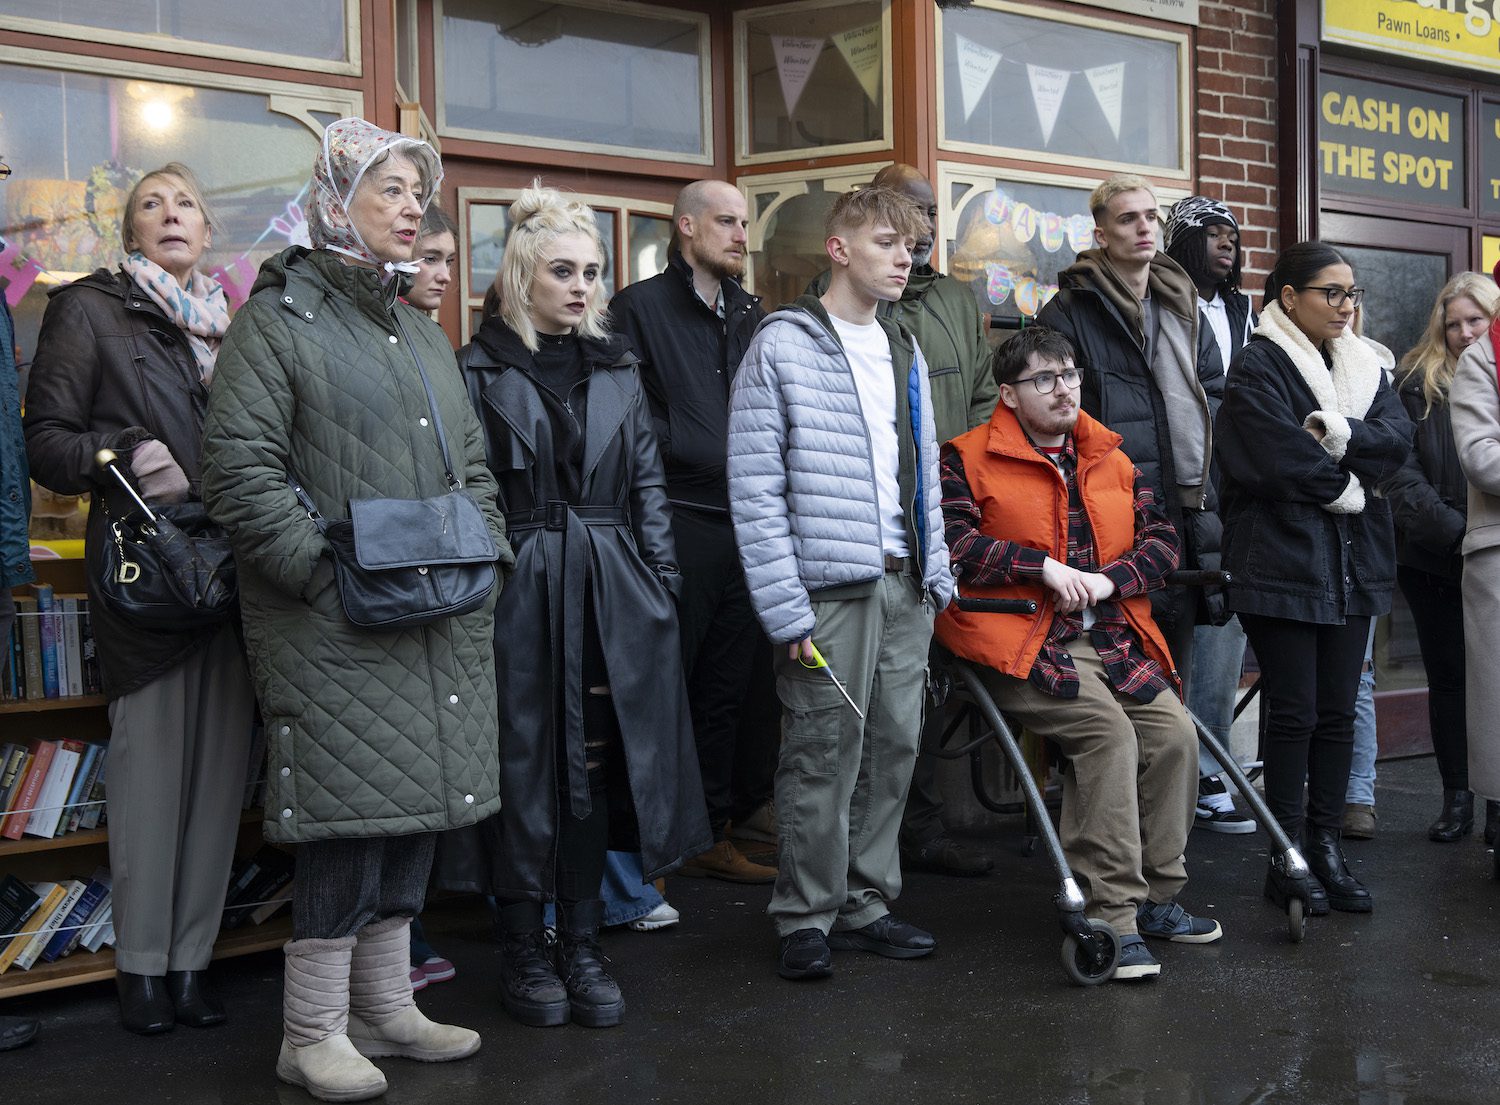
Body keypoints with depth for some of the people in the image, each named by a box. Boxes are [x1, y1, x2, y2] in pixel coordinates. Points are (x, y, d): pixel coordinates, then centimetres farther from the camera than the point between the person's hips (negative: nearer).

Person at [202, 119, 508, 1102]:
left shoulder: (425, 335, 20)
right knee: (350, 813, -6)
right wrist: (329, 571, -17)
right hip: (335, 628, -7)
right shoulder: (279, 319, -4)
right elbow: (240, 468, -12)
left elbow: (473, 466, 23)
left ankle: (387, 1009, 24)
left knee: (417, 806, 11)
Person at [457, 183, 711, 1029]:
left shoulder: (616, 367, 12)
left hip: (610, 595, 4)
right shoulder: (481, 369, -1)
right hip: (521, 591, -4)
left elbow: (649, 482, 13)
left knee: (596, 766, 7)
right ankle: (525, 952, 17)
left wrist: (661, 580, 6)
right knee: (527, 766, 4)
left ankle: (584, 949, 18)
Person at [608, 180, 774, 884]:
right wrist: (702, 450, -12)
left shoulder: (749, 314, 18)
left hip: (743, 522, 7)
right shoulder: (641, 308, -3)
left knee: (724, 690, 12)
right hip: (679, 524, -7)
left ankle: (713, 838, 21)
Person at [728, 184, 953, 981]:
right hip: (829, 588, -7)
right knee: (823, 757, -3)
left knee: (892, 748, 10)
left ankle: (865, 903, 22)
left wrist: (934, 574, 13)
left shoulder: (904, 352, 17)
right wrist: (785, 608, -14)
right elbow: (754, 487, -10)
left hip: (904, 587, 7)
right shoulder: (782, 346, -6)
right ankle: (806, 918, 10)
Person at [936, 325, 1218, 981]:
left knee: (1174, 732, -15)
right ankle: (1111, 916, -21)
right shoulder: (970, 459, 2)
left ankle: (1155, 896, 2)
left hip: (1113, 642, 6)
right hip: (1023, 646, -6)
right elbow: (953, 543, -10)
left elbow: (1161, 539, 15)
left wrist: (1108, 577, -5)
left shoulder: (1111, 460, 19)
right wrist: (1045, 567, -15)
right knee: (1108, 731, -26)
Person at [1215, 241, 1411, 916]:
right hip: (1283, 561, -6)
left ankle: (1326, 846, 16)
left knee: (1338, 710, 8)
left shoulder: (1362, 367, 16)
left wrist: (1336, 435, -16)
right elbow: (1278, 458, -18)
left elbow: (1398, 437, 0)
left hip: (1353, 564, 6)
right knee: (1294, 712, -2)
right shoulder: (1258, 366, -6)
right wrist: (1344, 484, -6)